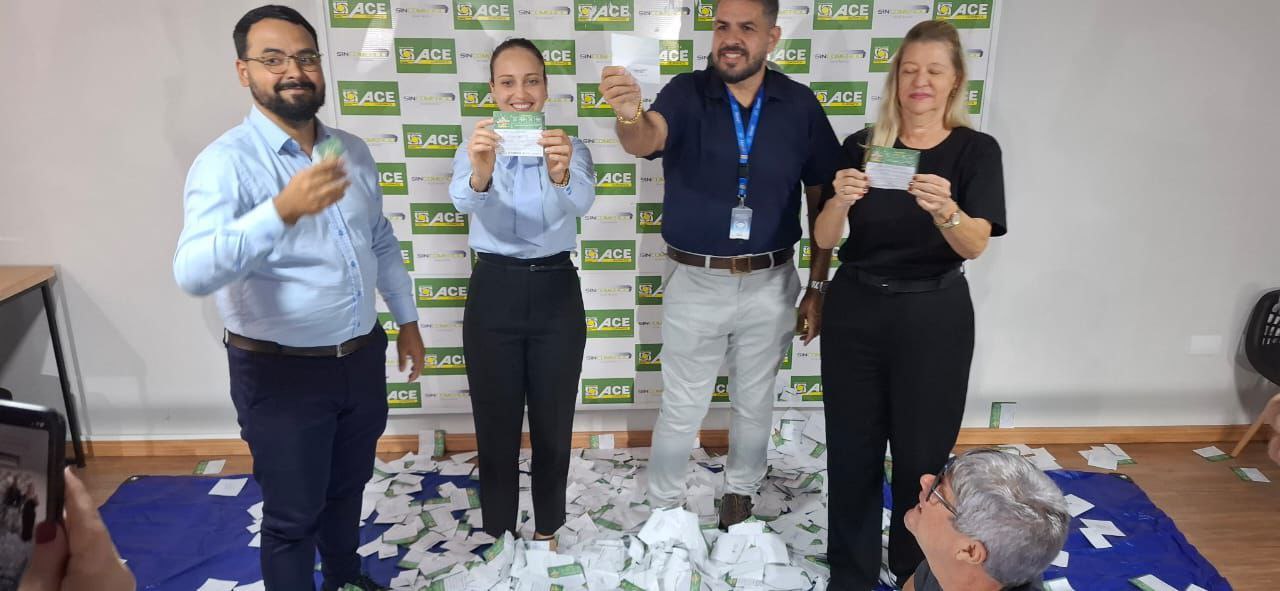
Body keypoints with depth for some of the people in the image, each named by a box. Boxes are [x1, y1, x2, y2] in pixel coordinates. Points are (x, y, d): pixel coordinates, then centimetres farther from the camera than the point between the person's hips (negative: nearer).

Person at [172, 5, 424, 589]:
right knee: (293, 513, 11)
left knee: (348, 485, 25)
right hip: (280, 372, -6)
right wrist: (284, 210, -46)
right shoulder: (227, 161, -17)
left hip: (361, 357, 6)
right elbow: (194, 272, -33)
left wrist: (407, 319, 13)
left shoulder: (352, 151, 2)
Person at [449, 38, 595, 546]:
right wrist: (480, 174, -46)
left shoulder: (570, 149, 0)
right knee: (496, 422, 11)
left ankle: (547, 527, 34)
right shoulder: (475, 151, 0)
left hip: (555, 293, 0)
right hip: (493, 293, 0)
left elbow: (582, 201, -23)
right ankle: (499, 529, 32)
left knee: (553, 421, 12)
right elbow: (464, 200, -23)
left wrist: (560, 176, -46)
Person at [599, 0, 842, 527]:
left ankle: (740, 493, 45)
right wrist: (629, 116, -54)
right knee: (681, 410, 12)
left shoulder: (800, 105, -4)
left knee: (754, 404, 19)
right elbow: (646, 141, -30)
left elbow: (823, 200, 2)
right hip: (695, 282, -1)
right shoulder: (685, 94, -9)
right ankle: (663, 510, 35)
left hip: (770, 284, 2)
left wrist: (818, 286, 1)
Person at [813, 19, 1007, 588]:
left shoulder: (976, 149, -3)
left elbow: (974, 245, -14)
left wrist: (944, 208, -35)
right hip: (854, 309, 1)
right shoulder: (862, 146, 1)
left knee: (922, 451, 7)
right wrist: (840, 200, -26)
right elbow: (824, 240, -4)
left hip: (933, 316, -1)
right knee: (853, 446, 7)